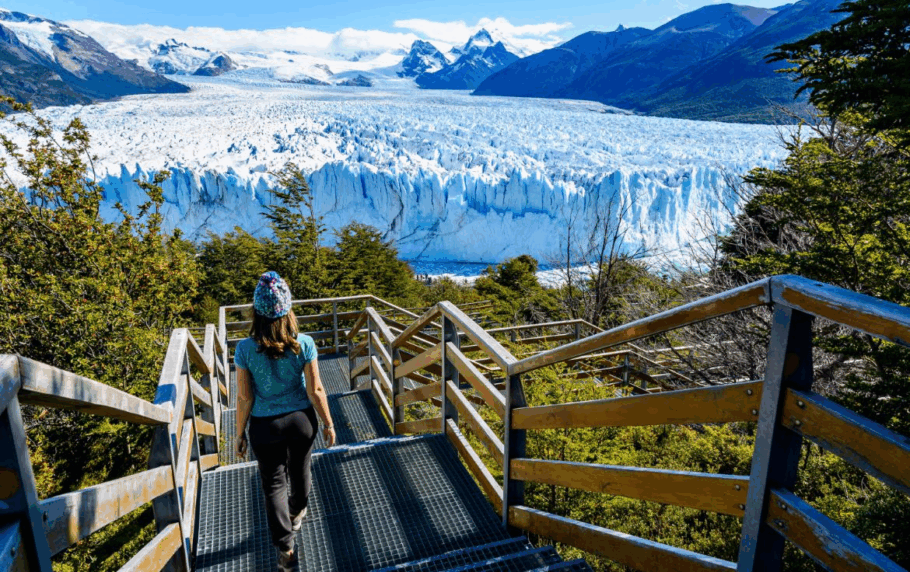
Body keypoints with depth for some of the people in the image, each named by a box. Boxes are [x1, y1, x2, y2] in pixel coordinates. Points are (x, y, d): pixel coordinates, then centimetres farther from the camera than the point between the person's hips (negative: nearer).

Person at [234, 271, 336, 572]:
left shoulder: (245, 349, -18)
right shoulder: (304, 344, -18)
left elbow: (244, 397, -11)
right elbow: (316, 391, -12)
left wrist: (240, 434, 4)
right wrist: (328, 424, 2)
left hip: (265, 426, -1)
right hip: (301, 420, 2)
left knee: (273, 483, 15)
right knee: (299, 471, 26)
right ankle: (296, 515, 53)